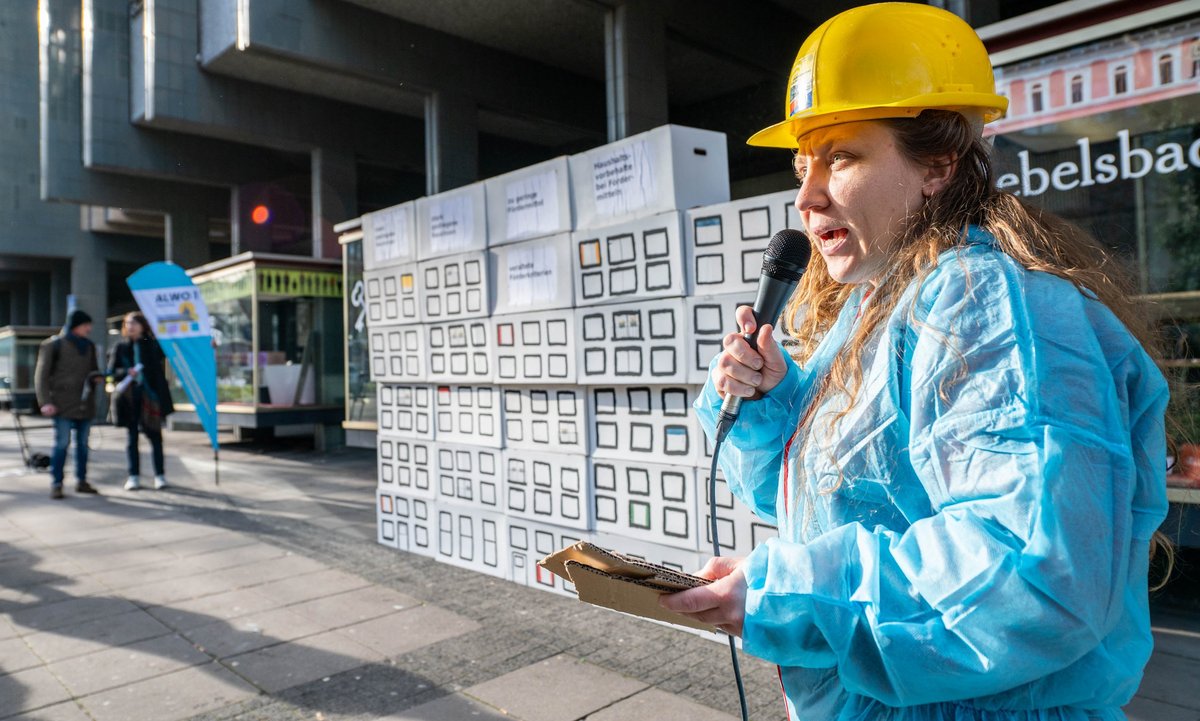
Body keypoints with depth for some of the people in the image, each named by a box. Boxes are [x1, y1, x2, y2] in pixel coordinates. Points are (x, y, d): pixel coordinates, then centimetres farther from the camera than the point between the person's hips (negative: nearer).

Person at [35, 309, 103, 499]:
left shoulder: (89, 346, 15)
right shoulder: (54, 345, -2)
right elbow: (41, 375, -4)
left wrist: (96, 377, 2)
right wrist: (45, 402, -11)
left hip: (85, 403, 6)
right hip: (63, 404, -5)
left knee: (83, 444, 9)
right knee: (62, 443, -7)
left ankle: (81, 481, 18)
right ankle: (56, 484, 1)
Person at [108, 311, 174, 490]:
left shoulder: (152, 346, 5)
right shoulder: (120, 348, 8)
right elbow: (111, 371, 5)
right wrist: (127, 372, -15)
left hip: (150, 396, -1)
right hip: (128, 397, 1)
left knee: (155, 435, 2)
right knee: (131, 436, 5)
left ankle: (160, 475, 10)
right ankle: (134, 476, 11)